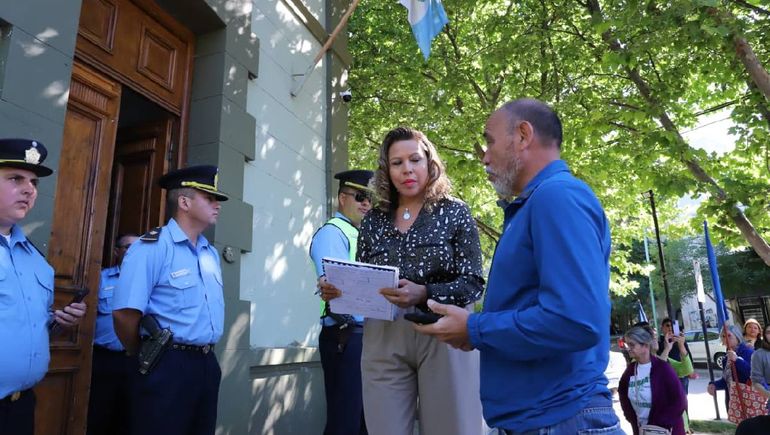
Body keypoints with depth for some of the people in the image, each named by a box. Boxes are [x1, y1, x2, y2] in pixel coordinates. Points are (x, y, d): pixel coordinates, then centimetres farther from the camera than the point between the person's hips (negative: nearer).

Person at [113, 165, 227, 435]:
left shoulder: (211, 254, 12)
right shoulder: (153, 247, -13)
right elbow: (124, 313, -18)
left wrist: (204, 353, 14)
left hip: (207, 363, 8)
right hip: (168, 365, -8)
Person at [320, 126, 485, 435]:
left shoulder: (454, 212, 0)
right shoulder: (373, 220, 8)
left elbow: (473, 284, -6)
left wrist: (424, 294, -23)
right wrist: (337, 290, -11)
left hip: (444, 336, -2)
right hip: (383, 340, 3)